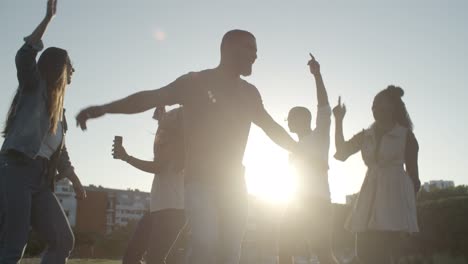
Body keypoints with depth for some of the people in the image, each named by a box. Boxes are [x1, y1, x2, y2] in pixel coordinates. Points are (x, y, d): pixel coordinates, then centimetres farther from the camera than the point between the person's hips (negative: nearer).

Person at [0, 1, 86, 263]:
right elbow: (25, 56, -14)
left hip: (41, 180, 8)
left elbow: (62, 154, 25)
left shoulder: (59, 111, 25)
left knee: (64, 241, 2)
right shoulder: (33, 87, 7)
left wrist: (77, 183, 20)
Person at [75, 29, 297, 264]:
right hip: (201, 179, -5)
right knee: (205, 245, -21)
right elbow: (153, 97, -14)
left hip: (233, 182, 5)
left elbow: (272, 128, 24)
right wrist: (105, 108, -27)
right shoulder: (196, 82, -3)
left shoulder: (249, 93, 11)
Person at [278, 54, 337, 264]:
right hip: (298, 203, 9)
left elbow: (324, 108, -16)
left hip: (317, 203, -8)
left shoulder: (319, 137, 0)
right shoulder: (297, 146, 23)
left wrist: (317, 74, -25)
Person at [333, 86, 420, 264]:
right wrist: (339, 121, -2)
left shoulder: (406, 135, 2)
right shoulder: (365, 136, 13)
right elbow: (342, 152, 3)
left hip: (394, 195, -5)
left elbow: (412, 171, 4)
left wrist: (410, 202, 4)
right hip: (371, 197, 5)